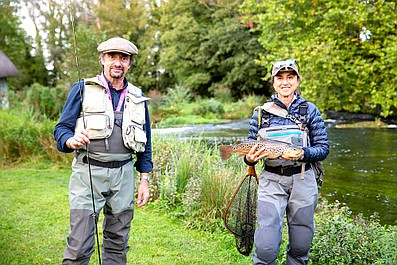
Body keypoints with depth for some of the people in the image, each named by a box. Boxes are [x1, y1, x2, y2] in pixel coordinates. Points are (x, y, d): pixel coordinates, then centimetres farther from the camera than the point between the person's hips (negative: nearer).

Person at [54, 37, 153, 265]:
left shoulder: (137, 98, 12)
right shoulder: (83, 89, 3)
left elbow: (145, 142, 16)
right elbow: (62, 128, 0)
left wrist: (145, 180, 10)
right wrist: (71, 141, -24)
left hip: (123, 175, 4)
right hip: (88, 173, -3)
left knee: (118, 242, 11)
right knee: (79, 245, -7)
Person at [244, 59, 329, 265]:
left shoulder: (309, 110, 2)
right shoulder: (261, 112, 4)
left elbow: (323, 148, 0)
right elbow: (251, 146, 9)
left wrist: (302, 154, -20)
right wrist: (249, 158, -14)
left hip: (302, 180, 1)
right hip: (271, 180, 0)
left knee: (300, 246, 10)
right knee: (266, 246, -9)